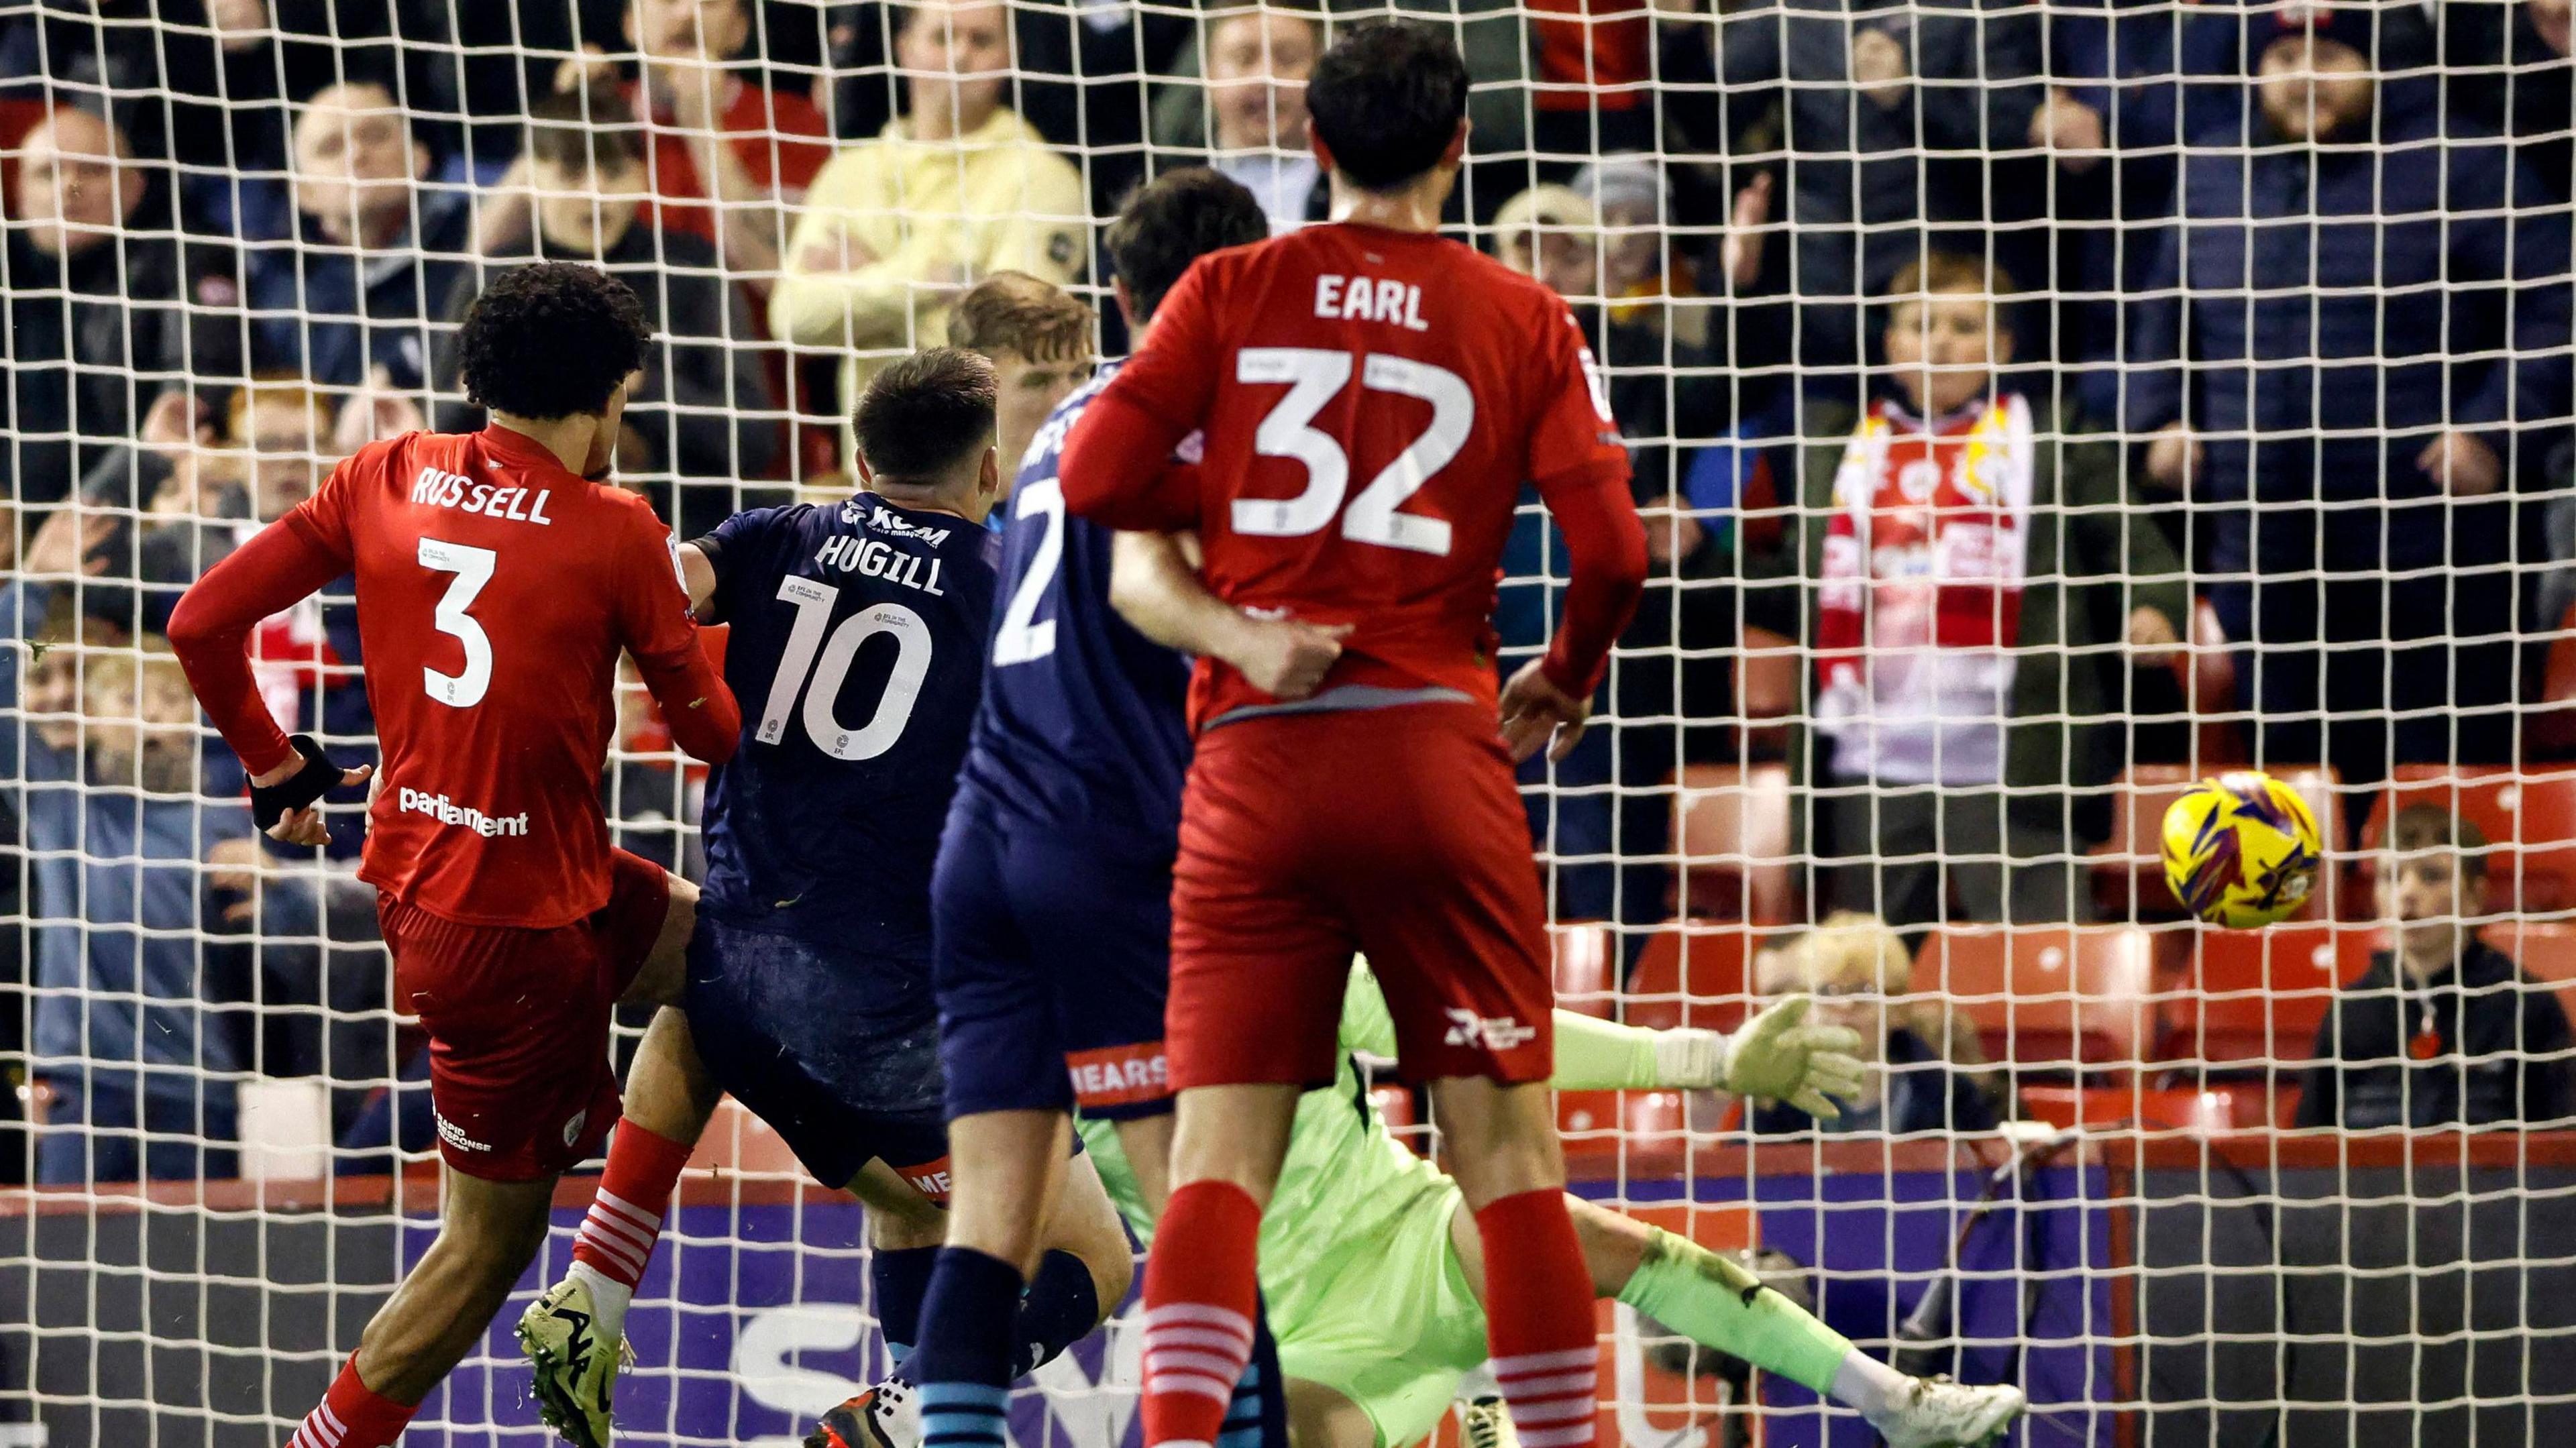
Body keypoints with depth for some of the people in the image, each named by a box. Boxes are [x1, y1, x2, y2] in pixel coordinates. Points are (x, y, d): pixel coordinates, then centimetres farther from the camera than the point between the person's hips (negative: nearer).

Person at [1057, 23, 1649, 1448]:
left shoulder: (1230, 291, 5)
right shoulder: (1522, 319, 4)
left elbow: (1095, 476, -2)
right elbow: (1612, 548, -3)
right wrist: (1568, 678, 17)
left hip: (1252, 757, 1)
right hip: (1435, 746, -1)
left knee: (1219, 1156, -2)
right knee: (1507, 1146, 6)